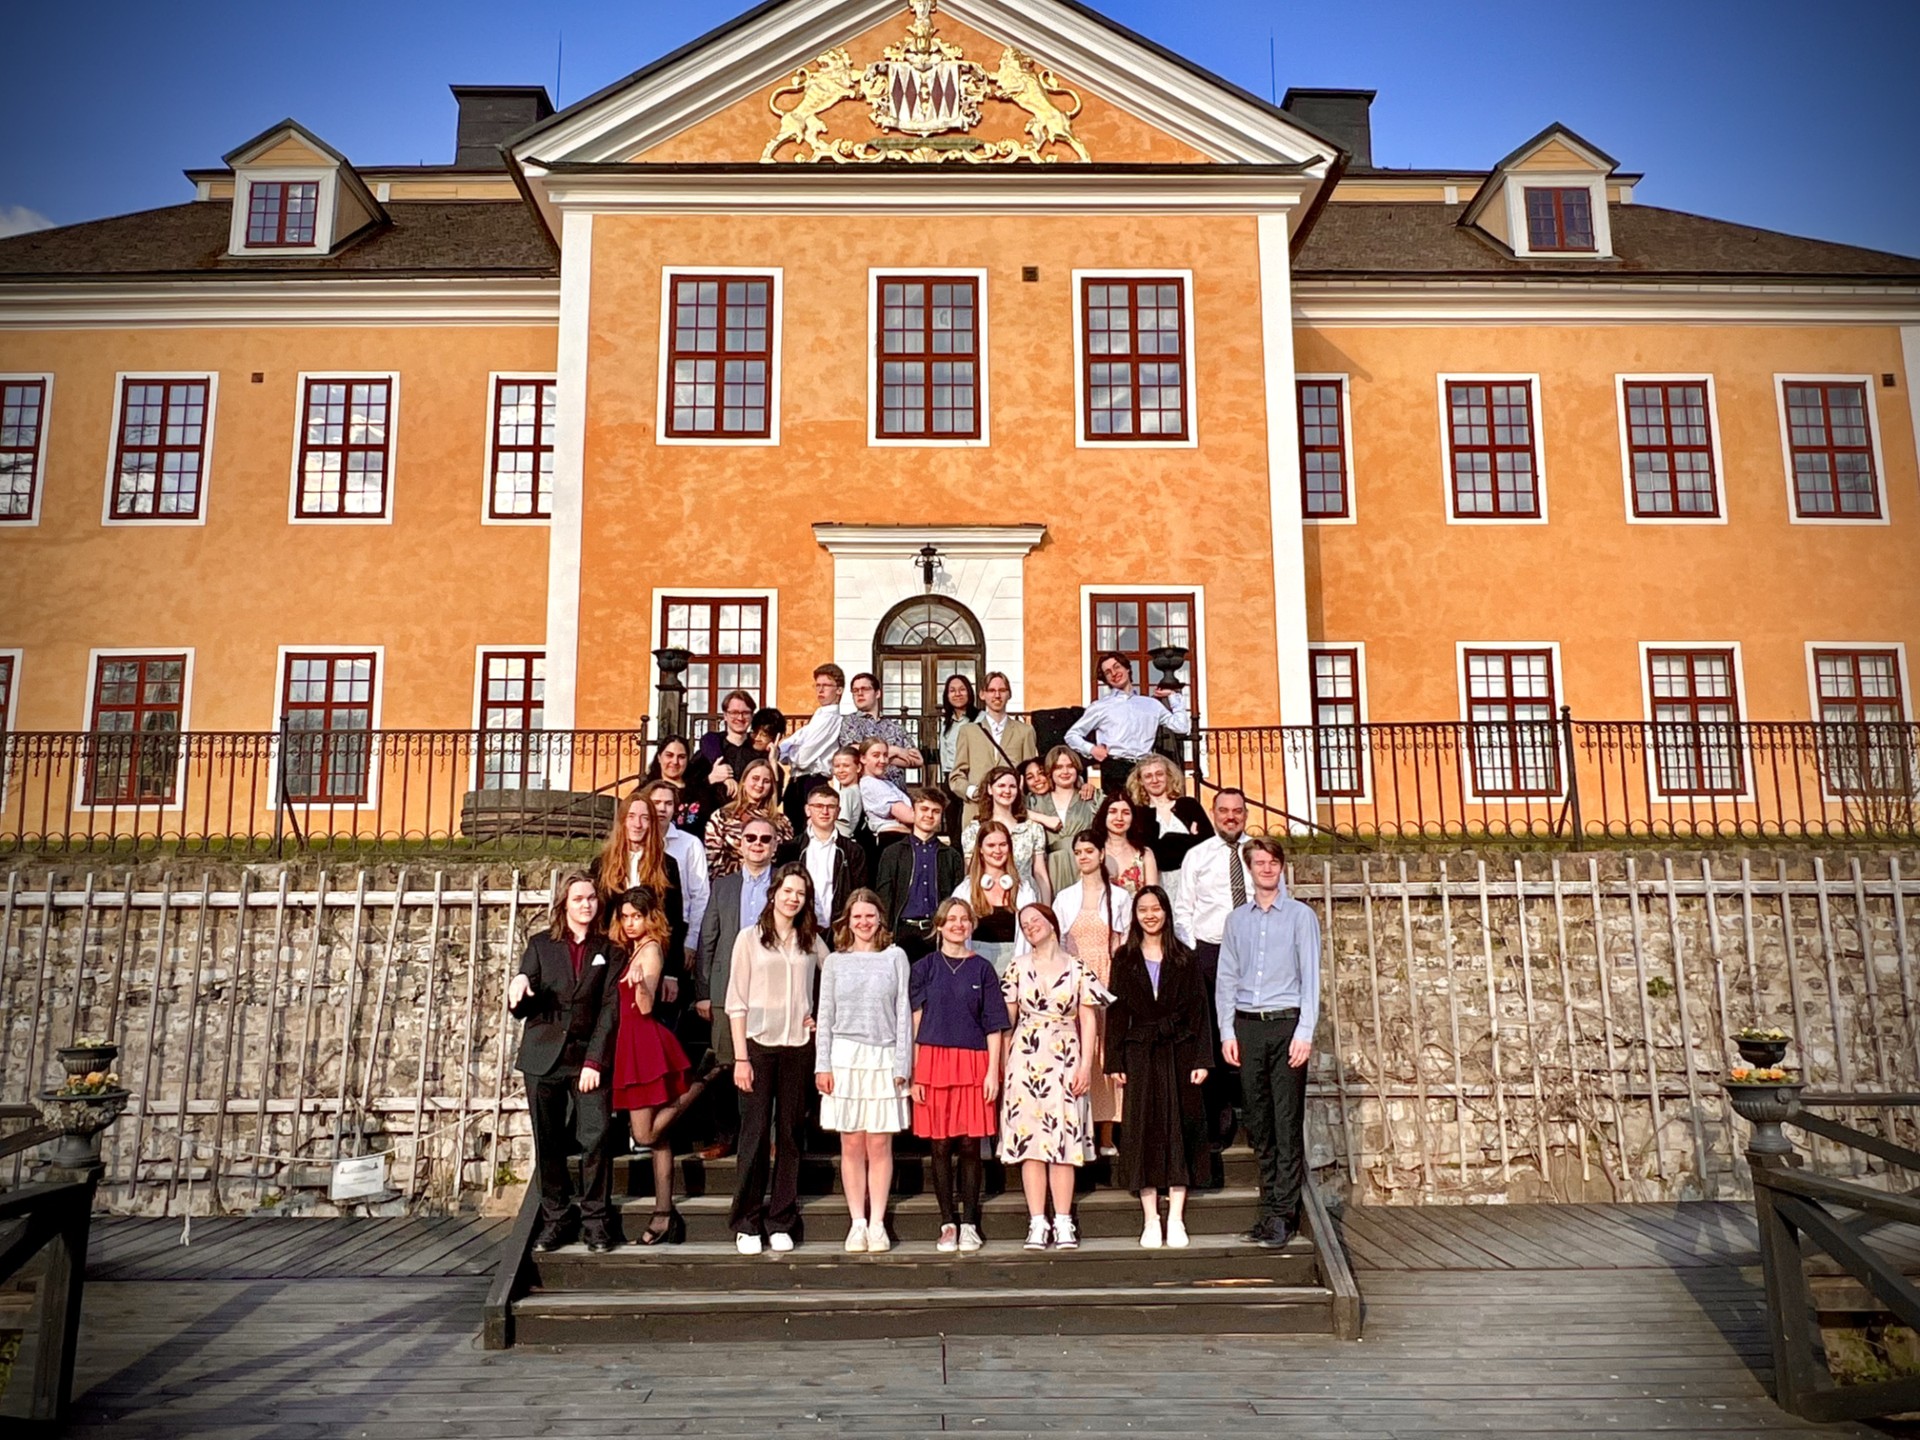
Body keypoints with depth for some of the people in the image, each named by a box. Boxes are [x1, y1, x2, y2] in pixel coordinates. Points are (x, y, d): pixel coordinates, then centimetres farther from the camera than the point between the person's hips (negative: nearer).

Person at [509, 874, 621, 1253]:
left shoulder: (608, 950, 7)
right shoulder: (541, 946, 9)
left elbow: (610, 1009, 1)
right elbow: (520, 1010, 6)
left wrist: (595, 1061, -8)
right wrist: (518, 993, -18)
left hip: (589, 1058, -1)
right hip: (544, 1057, 2)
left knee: (596, 1137, -11)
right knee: (548, 1143, 5)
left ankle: (596, 1220, 1)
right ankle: (556, 1218, 19)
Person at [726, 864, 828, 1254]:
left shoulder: (812, 942, 8)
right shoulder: (750, 938, 1)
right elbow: (736, 1002, -2)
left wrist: (823, 1018, 3)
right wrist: (741, 1057, -8)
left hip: (798, 1047, 2)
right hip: (758, 1046, -2)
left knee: (789, 1135, 6)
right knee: (755, 1135, 0)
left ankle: (781, 1222, 16)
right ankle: (746, 1224, 11)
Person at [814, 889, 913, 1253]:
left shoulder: (895, 957, 5)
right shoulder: (835, 961, 9)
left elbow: (903, 1012, 2)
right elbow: (825, 1016, 8)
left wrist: (901, 1065, -3)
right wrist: (822, 1065, 0)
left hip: (883, 1059, -1)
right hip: (845, 1058, 1)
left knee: (880, 1144, 1)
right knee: (851, 1144, 3)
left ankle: (877, 1224, 10)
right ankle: (857, 1223, 12)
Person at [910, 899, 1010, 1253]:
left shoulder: (982, 969, 8)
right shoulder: (924, 967, 7)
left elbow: (994, 1026, 6)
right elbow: (915, 1023, 3)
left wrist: (992, 1071, -4)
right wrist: (914, 1074, -5)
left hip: (973, 1064, 0)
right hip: (934, 1063, 0)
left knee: (970, 1145, 1)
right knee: (941, 1146, 2)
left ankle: (969, 1225, 10)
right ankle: (947, 1224, 12)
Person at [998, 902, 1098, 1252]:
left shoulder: (1077, 969, 4)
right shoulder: (1017, 968, 7)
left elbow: (1088, 1019, 3)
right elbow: (1005, 1019, 5)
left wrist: (1086, 1065, -4)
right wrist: (1000, 1064, -1)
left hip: (1065, 1061, -1)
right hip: (1025, 1061, 1)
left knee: (1064, 1142, 0)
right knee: (1029, 1141, -1)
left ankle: (1063, 1224, 5)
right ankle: (1037, 1224, 4)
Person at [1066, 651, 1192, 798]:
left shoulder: (1151, 704, 20)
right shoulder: (1100, 706, 13)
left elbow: (1182, 726, 12)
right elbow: (1072, 735, 16)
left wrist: (1174, 695, 19)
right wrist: (1091, 749, -2)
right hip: (1114, 770, -2)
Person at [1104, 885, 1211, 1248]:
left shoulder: (1183, 959, 5)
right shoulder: (1125, 959, 6)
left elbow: (1199, 1010, 2)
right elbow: (1116, 1011, 3)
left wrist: (1202, 1059, -5)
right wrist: (1114, 1061, -3)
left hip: (1179, 1052, 0)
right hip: (1140, 1055, 0)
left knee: (1180, 1130, 1)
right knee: (1144, 1131, 1)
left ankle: (1175, 1219, 8)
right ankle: (1150, 1221, 7)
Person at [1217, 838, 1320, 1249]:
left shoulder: (1301, 916, 3)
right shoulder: (1236, 920, 13)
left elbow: (1310, 978, -2)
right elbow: (1227, 980, 12)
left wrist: (1304, 1033, -9)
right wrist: (1227, 1032, 3)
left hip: (1286, 1024, -3)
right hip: (1247, 1026, 3)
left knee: (1287, 1121, -4)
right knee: (1258, 1121, 6)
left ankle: (1283, 1212, 0)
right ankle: (1270, 1206, 14)